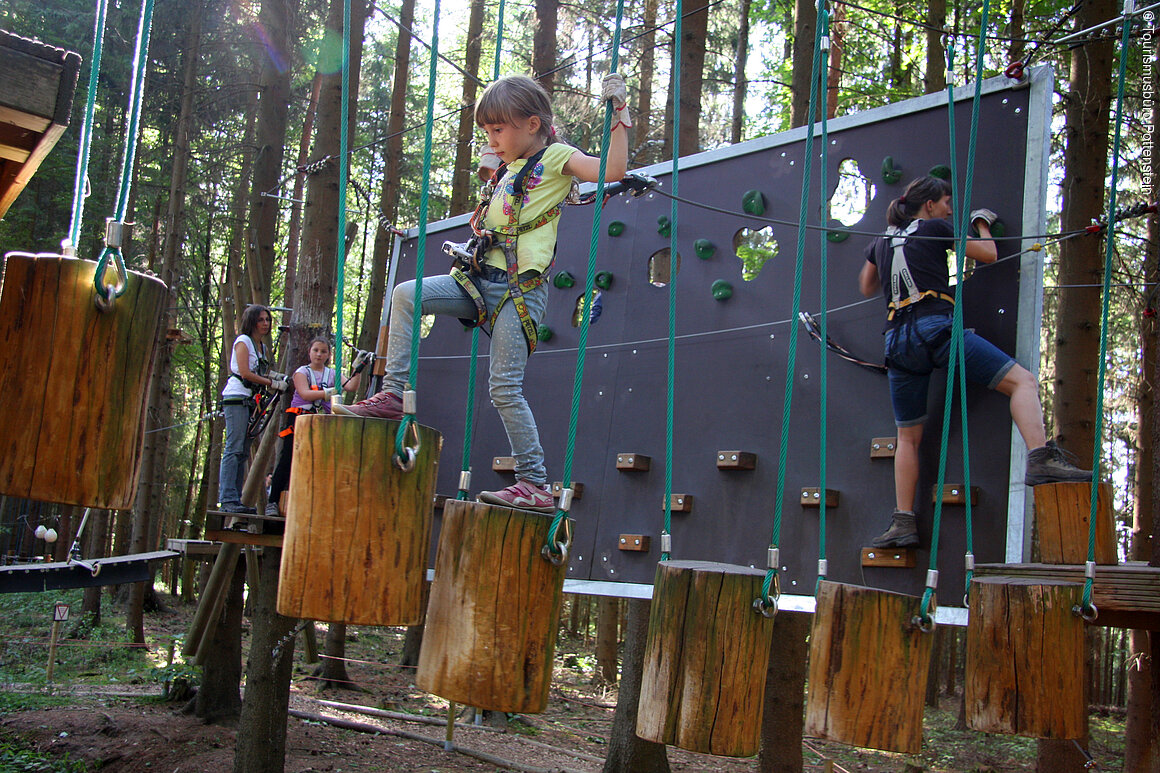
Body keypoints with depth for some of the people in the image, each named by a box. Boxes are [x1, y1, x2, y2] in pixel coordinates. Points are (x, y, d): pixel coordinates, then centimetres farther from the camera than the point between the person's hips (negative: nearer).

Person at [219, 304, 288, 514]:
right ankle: (227, 500, -17)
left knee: (243, 452, 5)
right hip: (236, 397, -9)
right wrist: (272, 383, -10)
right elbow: (245, 373, -13)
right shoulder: (243, 341, -4)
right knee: (234, 449, -14)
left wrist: (276, 378, 3)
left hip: (249, 400, 9)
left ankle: (235, 500, 5)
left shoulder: (261, 346, 21)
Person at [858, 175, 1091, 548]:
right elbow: (989, 254, 10)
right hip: (937, 327, -6)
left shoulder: (881, 240, 23)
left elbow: (866, 288, 36)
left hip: (898, 341, 6)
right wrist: (982, 223, 29)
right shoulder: (936, 228, 8)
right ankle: (1041, 459, -32)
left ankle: (903, 523, 8)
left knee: (908, 437, 13)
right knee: (1022, 380, -9)